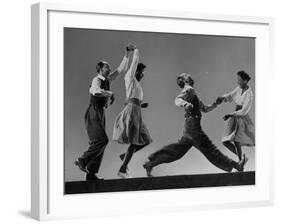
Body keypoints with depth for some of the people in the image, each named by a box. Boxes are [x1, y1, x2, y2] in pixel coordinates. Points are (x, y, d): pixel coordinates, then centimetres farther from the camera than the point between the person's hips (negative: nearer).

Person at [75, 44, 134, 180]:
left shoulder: (108, 79, 14)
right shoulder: (96, 80, -12)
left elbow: (122, 69, 17)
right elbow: (96, 91, -37)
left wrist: (127, 53, 11)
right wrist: (110, 94, -24)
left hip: (101, 114, 9)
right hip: (93, 114, -9)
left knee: (98, 143, 4)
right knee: (101, 140, -19)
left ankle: (91, 173, 5)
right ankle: (82, 161, -8)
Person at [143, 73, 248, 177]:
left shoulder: (193, 93, 25)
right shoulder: (188, 89, -3)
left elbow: (205, 108, 30)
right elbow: (177, 100, -21)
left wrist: (215, 104, 17)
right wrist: (185, 103, -40)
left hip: (190, 127, 10)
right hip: (192, 124, -10)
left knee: (177, 150, 10)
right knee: (209, 148, -4)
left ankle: (151, 163, 10)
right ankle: (235, 165, 0)